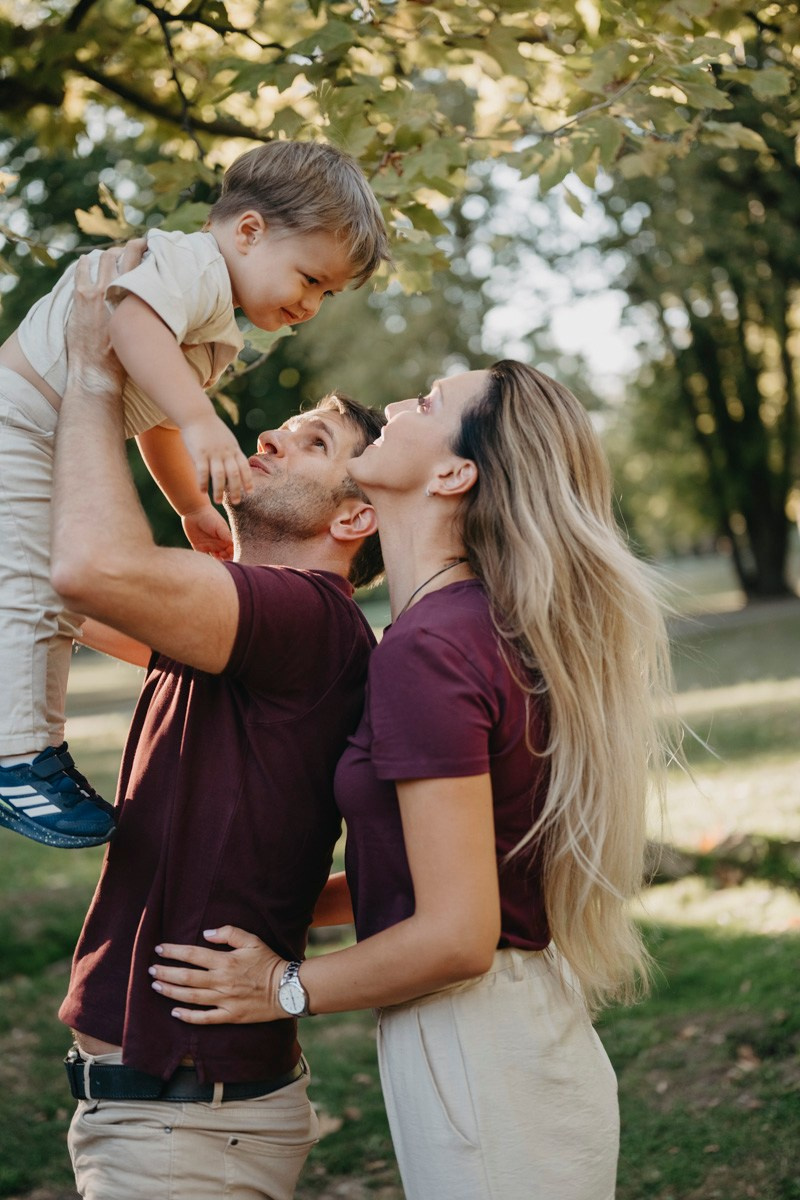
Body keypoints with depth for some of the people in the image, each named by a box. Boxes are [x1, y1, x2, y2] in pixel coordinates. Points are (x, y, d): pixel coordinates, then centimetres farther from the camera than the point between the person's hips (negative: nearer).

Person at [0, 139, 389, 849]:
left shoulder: (217, 329, 16)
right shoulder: (191, 265, -18)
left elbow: (152, 420, 27)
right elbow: (133, 320, -40)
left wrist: (194, 508, 29)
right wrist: (200, 421, -50)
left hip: (61, 454, 11)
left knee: (57, 601, 14)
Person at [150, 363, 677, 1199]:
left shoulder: (429, 649, -22)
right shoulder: (491, 626, 7)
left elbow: (457, 935, -24)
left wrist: (285, 988, -10)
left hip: (481, 1067, -9)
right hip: (542, 1043, 9)